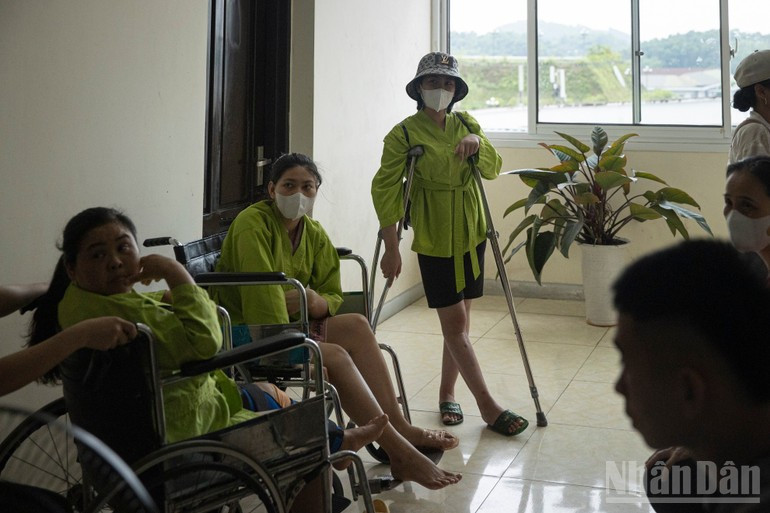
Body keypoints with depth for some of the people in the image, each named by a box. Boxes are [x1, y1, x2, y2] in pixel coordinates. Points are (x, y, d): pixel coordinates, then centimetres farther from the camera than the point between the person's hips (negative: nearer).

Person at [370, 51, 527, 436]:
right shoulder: (404, 133, -9)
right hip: (434, 238, -5)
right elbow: (385, 190, -11)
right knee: (454, 322, -4)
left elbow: (493, 170, 2)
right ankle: (487, 406, 0)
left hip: (471, 234, 5)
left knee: (460, 320, 10)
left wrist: (477, 142, -18)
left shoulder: (466, 124, 8)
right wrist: (391, 248, -14)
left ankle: (447, 395, 23)